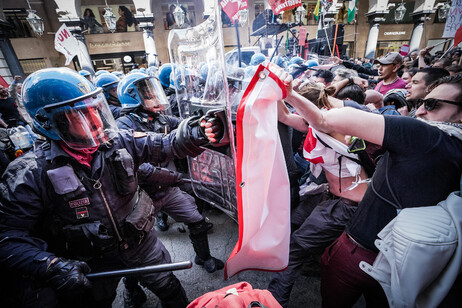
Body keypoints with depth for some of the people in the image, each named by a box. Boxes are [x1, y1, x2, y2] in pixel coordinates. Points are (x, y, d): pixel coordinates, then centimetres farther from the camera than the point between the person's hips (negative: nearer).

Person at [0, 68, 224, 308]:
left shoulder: (119, 141, -13)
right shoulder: (30, 175, -19)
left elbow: (163, 146, -15)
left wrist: (194, 133, -33)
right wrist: (51, 266, -30)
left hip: (142, 242, 2)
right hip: (92, 264, -1)